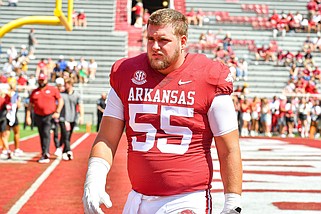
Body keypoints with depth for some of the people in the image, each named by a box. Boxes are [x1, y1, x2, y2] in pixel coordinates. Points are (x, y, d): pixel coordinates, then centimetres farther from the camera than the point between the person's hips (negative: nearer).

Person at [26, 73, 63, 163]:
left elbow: (60, 101, 2)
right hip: (38, 116, 4)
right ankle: (45, 154, 19)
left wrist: (57, 112, -7)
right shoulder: (34, 92, 12)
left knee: (46, 134, -16)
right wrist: (28, 116, 7)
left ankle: (45, 155, -20)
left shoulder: (53, 89, 2)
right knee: (42, 136, 9)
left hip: (49, 116, -4)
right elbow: (30, 105, 14)